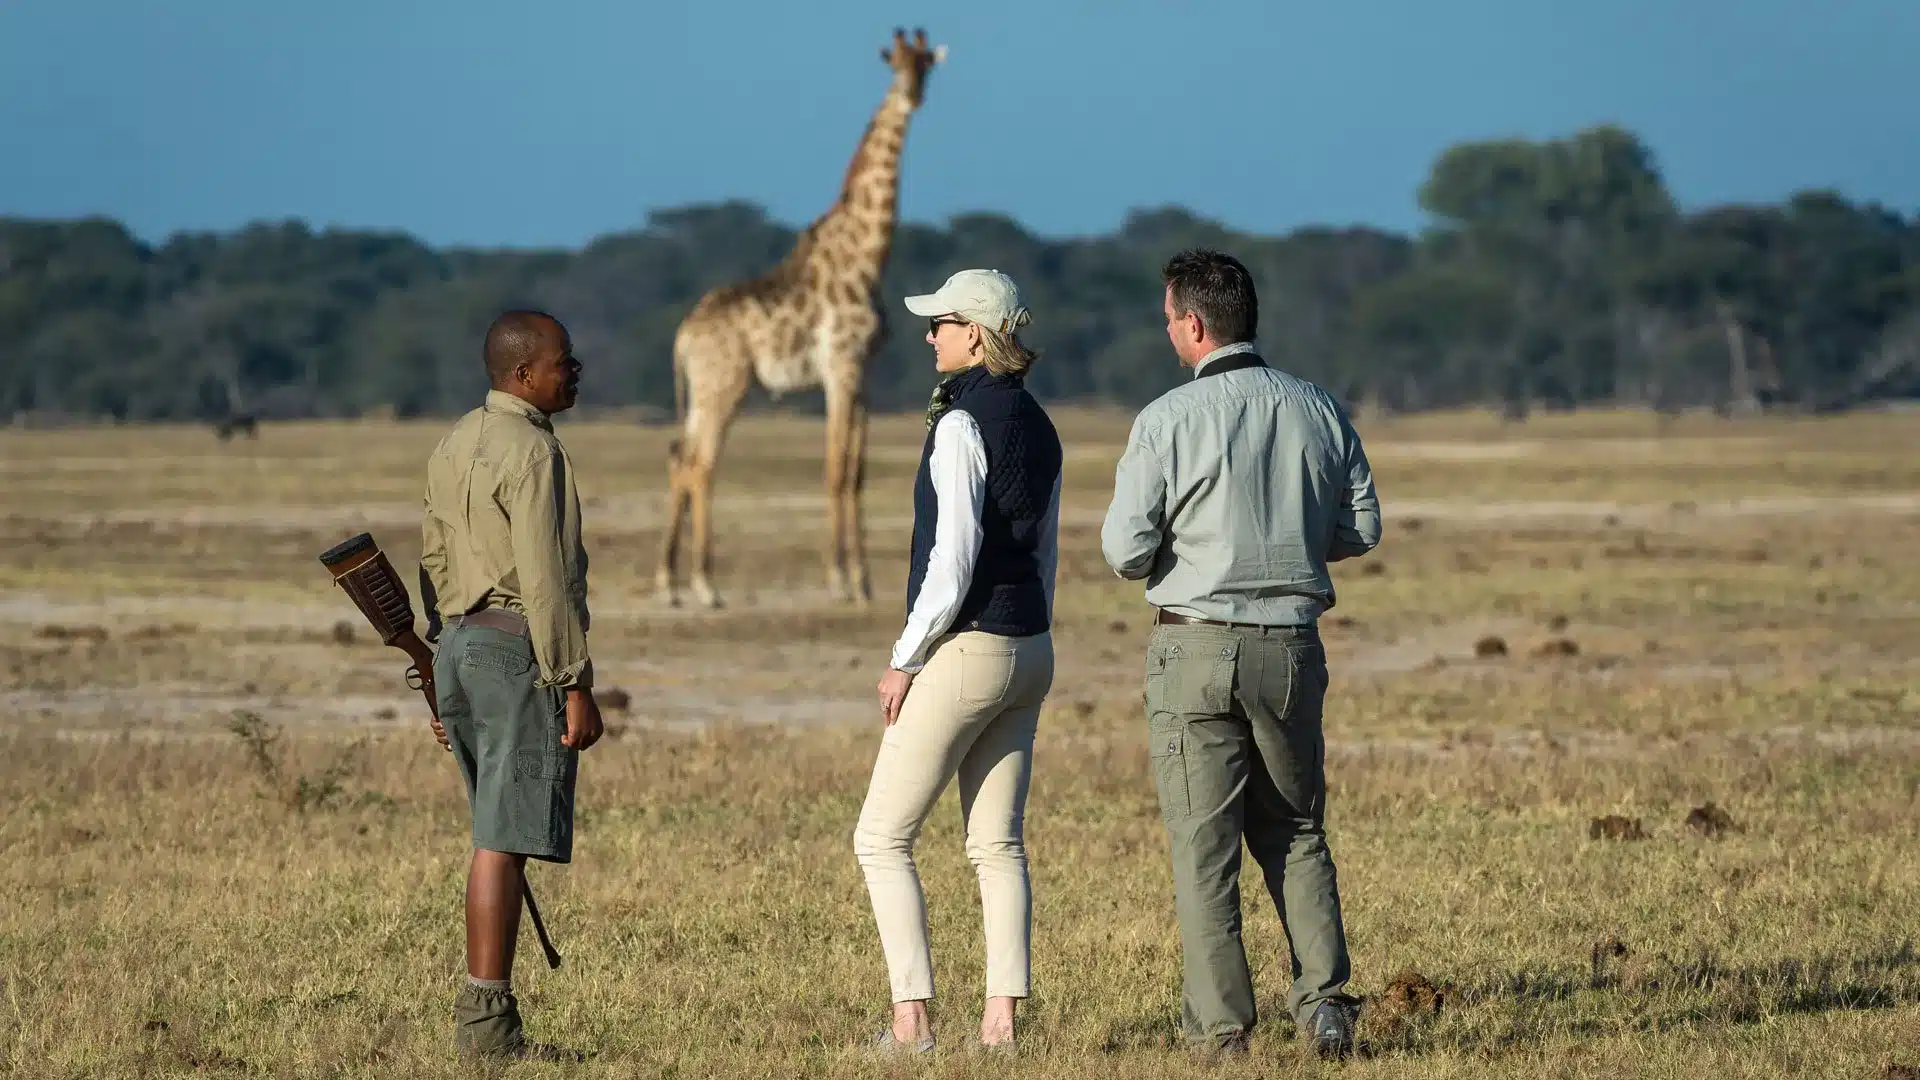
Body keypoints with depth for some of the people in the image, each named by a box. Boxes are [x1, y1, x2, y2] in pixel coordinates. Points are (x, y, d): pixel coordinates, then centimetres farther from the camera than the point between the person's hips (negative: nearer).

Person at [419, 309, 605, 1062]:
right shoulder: (531, 451, -13)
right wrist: (576, 686, -16)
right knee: (505, 839, -9)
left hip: (459, 645, 9)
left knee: (502, 834, 13)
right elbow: (545, 581, -18)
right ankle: (485, 1022, -10)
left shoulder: (453, 447, 16)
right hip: (520, 649, -9)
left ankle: (484, 1017, 12)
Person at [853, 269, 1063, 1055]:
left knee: (883, 837, 0)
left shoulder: (962, 425, -16)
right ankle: (1001, 1020, 4)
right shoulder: (1036, 426, 10)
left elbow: (953, 556, -20)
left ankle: (912, 1020, -5)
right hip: (1027, 651, 8)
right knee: (998, 845, 9)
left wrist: (904, 660, -14)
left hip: (962, 651, -8)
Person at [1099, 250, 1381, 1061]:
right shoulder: (1318, 411, 2)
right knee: (1295, 833, 16)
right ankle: (1324, 999, 3)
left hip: (1196, 647, -4)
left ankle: (1220, 1025, 0)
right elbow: (1361, 528, 7)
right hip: (1292, 649, 4)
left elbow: (1125, 551, -11)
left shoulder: (1167, 420, -11)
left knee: (1203, 843, 2)